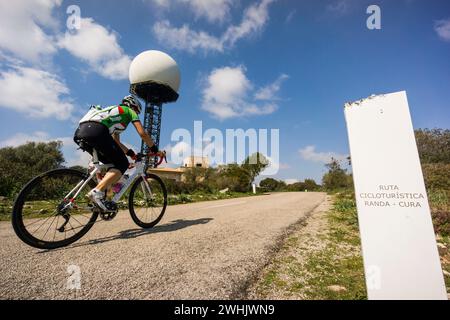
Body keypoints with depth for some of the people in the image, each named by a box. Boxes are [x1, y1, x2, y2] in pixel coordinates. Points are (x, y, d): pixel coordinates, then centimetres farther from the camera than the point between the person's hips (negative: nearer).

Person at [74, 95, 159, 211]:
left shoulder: (115, 111, 41)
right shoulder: (129, 111, 19)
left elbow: (116, 142, 39)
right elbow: (142, 133, 8)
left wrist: (129, 152, 36)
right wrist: (154, 148, 17)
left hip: (80, 132, 9)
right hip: (96, 131, -9)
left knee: (110, 163, 22)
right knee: (122, 164, -3)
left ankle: (101, 194, 17)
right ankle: (97, 192, -18)